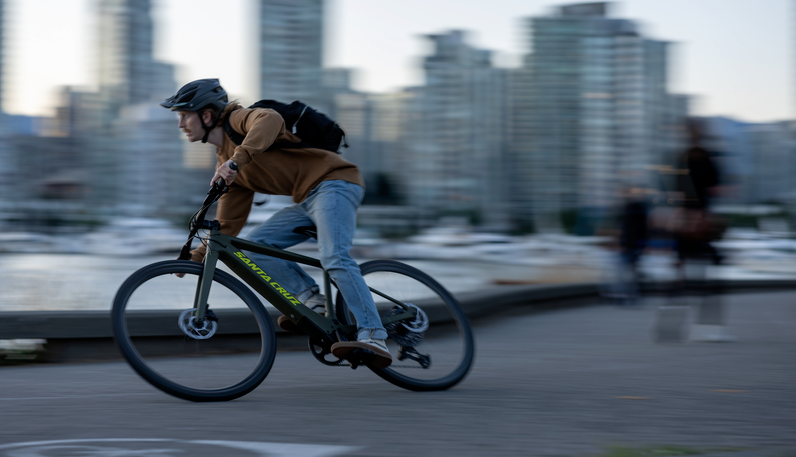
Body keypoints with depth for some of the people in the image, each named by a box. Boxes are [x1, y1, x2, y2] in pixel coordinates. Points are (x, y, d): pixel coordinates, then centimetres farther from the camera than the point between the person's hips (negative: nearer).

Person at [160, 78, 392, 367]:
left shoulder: (238, 120, -6)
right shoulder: (225, 163, 19)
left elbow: (270, 120, -32)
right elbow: (229, 222, 22)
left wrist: (236, 160, -41)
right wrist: (199, 254, 12)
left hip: (333, 183, -9)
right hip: (308, 200, 9)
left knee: (334, 259, -26)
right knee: (256, 246, -1)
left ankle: (374, 338, -32)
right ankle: (314, 303, -5)